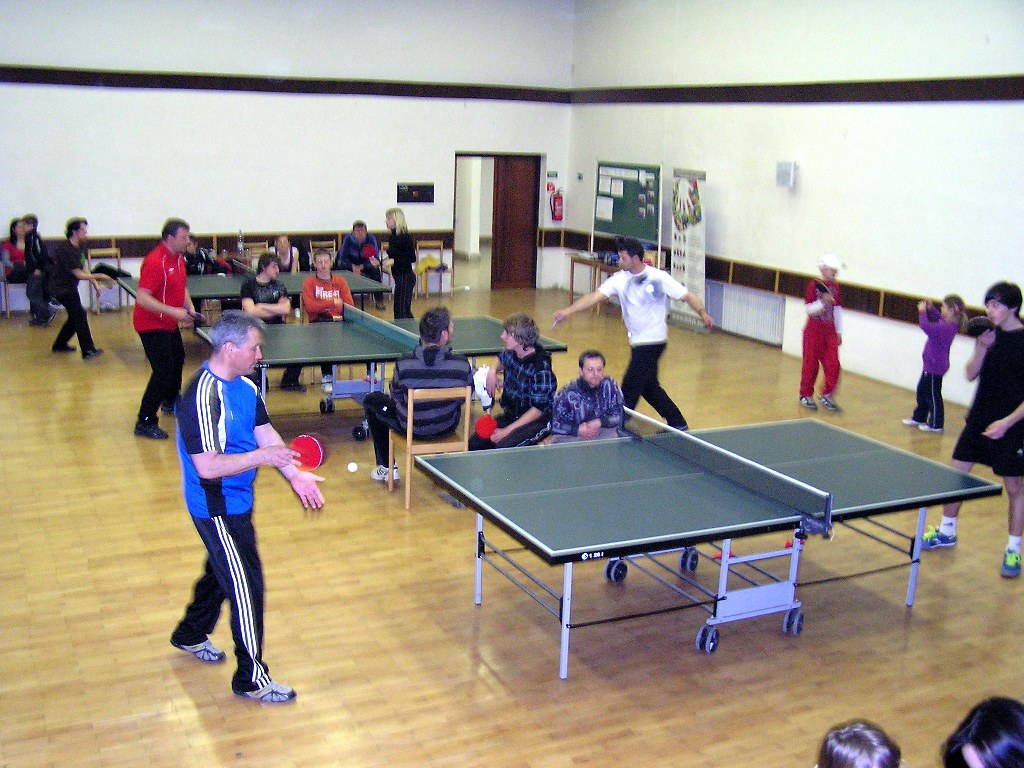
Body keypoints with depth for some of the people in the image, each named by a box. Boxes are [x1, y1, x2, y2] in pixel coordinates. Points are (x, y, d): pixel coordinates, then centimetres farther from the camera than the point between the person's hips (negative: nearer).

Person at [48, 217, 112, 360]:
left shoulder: (79, 247, 6)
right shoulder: (66, 250, -24)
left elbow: (84, 268, 11)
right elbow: (79, 274, -24)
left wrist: (95, 283, 3)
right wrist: (99, 277, -23)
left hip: (69, 288, 10)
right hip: (62, 288, -10)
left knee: (75, 316, 17)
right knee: (80, 315, -14)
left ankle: (60, 345, 33)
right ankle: (88, 350, -14)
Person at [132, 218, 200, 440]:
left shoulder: (178, 259, 5)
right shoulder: (155, 262, -24)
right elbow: (142, 298, -30)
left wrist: (190, 308, 3)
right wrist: (173, 311, -34)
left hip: (170, 324, 10)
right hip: (152, 325, -10)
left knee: (177, 360, 27)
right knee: (163, 371, -14)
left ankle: (171, 402, 51)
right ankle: (145, 423, -7)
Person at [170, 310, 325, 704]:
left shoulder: (245, 387, 2)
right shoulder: (202, 398, -27)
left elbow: (266, 432, 4)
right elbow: (208, 467, -31)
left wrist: (295, 474, -7)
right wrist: (261, 456, -27)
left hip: (237, 502, 10)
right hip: (217, 509, -10)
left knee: (222, 571, 27)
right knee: (246, 586, -2)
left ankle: (190, 635, 51)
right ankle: (251, 678, 12)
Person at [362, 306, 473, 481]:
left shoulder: (404, 364, -23)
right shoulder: (462, 364, -22)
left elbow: (396, 396, -5)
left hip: (411, 427, -2)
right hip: (447, 428, 2)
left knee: (372, 400, 24)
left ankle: (386, 468, 28)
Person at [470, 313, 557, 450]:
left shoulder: (541, 367, -22)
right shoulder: (510, 353, -1)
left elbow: (539, 409, -20)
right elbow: (501, 361, 27)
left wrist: (507, 430, -22)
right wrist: (492, 371, 1)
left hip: (538, 421, -7)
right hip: (510, 415, 7)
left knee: (504, 447, -32)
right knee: (474, 444, -10)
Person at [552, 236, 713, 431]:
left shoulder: (659, 277, -11)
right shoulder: (620, 279, 0)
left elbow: (687, 296, -5)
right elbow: (595, 296, -10)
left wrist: (703, 313, -21)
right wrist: (569, 311, -22)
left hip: (653, 340, -6)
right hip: (637, 341, 7)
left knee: (630, 387, -7)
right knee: (649, 387, 17)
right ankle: (678, 424, 31)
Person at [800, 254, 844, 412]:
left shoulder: (835, 286, 7)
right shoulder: (813, 285, -9)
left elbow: (837, 310, 13)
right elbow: (808, 309, -12)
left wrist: (839, 331, 13)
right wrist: (823, 301, -27)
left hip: (830, 331, 5)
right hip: (814, 330, -5)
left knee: (833, 365, -1)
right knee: (811, 364, 4)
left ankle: (827, 396, 11)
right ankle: (806, 396, 17)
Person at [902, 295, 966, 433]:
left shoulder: (946, 328, -28)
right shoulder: (948, 324, 1)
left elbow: (926, 326, -35)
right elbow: (938, 318, 23)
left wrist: (923, 311, -22)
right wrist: (931, 309, 7)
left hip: (935, 367, -10)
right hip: (931, 365, 10)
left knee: (933, 395, 2)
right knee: (922, 391, 22)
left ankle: (935, 424, 13)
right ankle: (919, 417, 36)